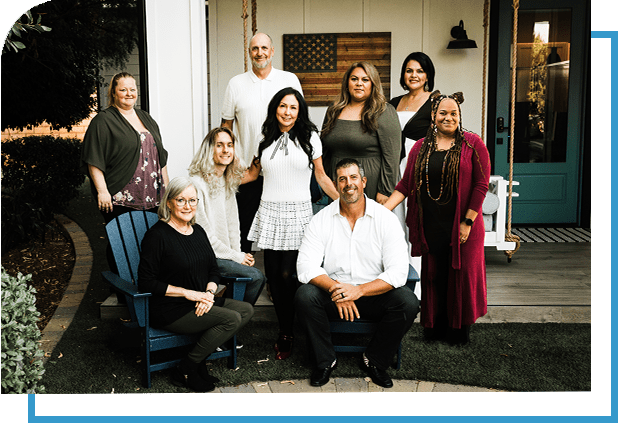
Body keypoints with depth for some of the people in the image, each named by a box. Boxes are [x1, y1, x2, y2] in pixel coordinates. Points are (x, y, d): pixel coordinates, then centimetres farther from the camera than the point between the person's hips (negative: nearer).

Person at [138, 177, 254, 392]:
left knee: (246, 310, -7)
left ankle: (198, 357, -3)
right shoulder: (157, 235, -13)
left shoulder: (198, 231, 11)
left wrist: (209, 293, -7)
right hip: (169, 310, -8)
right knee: (232, 319, -21)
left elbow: (213, 270, 15)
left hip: (199, 302, 8)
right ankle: (185, 370, -8)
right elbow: (146, 283, -16)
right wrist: (188, 293, -18)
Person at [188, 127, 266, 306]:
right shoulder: (197, 183, -15)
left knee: (257, 275, -11)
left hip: (225, 252, 8)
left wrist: (239, 253, 1)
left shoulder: (229, 182, 12)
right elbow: (204, 233, -16)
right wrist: (235, 256, -11)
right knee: (256, 277, -17)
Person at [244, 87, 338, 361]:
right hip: (269, 212, 3)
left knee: (287, 274, -9)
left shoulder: (310, 138, 4)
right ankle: (285, 330, 18)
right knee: (272, 274, 2)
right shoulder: (265, 138, 9)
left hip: (298, 213, -3)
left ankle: (287, 333, 9)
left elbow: (321, 176, 8)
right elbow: (252, 173, 19)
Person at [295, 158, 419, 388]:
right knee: (305, 296, -28)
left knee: (408, 302, -27)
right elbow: (306, 265, -11)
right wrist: (335, 289, -28)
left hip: (374, 292, 0)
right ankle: (325, 361, -4)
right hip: (333, 293, 1)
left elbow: (398, 272, -13)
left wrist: (359, 290, -26)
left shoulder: (386, 218, -6)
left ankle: (374, 361, -2)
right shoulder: (321, 219, -3)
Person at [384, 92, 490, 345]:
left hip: (461, 226, -3)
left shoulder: (473, 145, -2)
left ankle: (459, 329, 24)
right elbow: (405, 185, 5)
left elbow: (481, 185, -6)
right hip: (431, 226, 3)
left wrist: (467, 222, -12)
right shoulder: (420, 147, 7)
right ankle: (434, 327, 27)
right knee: (433, 275, 11)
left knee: (461, 274, 6)